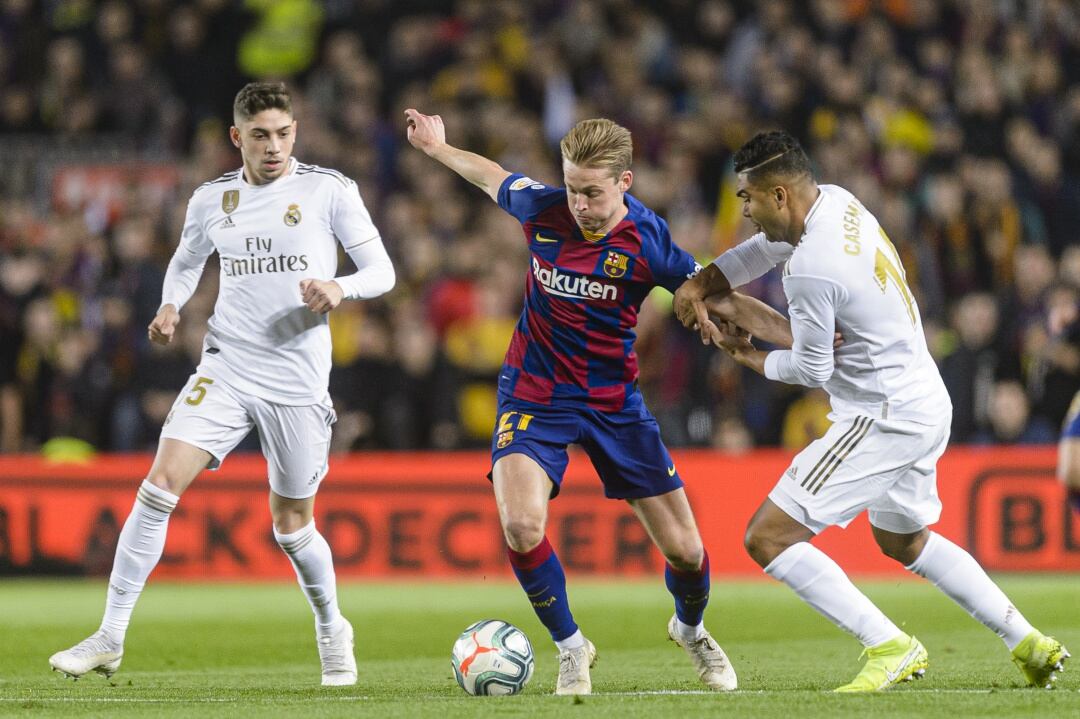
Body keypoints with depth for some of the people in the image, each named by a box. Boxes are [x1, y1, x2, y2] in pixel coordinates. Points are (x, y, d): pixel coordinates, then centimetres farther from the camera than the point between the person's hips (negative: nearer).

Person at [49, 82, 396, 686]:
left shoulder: (330, 191, -2)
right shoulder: (213, 200, 7)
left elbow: (382, 272, 0)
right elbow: (187, 261, 25)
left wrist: (339, 288, -21)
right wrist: (171, 307, 4)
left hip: (298, 381, -2)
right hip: (225, 369, 2)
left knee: (292, 524, 6)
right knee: (161, 483, -15)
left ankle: (333, 632, 35)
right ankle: (110, 640, -12)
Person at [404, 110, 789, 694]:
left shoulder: (647, 241, -17)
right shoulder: (541, 208, -12)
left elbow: (719, 299, -7)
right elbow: (492, 177, 11)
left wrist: (799, 335, -17)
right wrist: (437, 148, 26)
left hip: (615, 402, 0)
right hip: (534, 396, 0)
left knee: (684, 550, 1)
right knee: (521, 526, -25)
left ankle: (691, 630, 38)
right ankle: (570, 649, 1)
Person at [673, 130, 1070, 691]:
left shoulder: (812, 270, -24)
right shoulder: (837, 202, 3)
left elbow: (812, 370, -13)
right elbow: (766, 249, 17)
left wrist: (749, 357, 7)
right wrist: (700, 284, 0)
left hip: (884, 421, -10)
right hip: (927, 403, 10)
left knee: (768, 537, -9)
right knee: (903, 540, 30)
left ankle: (889, 646, -11)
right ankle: (1028, 643, 27)